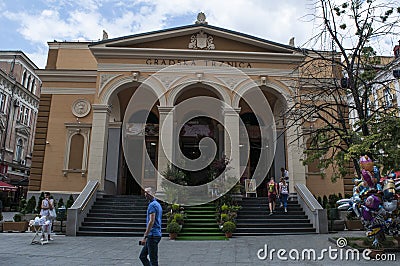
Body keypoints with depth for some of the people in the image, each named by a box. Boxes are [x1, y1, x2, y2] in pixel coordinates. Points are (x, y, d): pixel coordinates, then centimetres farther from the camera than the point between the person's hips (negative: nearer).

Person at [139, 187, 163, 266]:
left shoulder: (152, 205, -14)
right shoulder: (157, 204, 16)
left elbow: (151, 221, -21)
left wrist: (145, 236, -20)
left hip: (153, 235, -10)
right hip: (156, 234, 10)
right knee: (142, 256, 16)